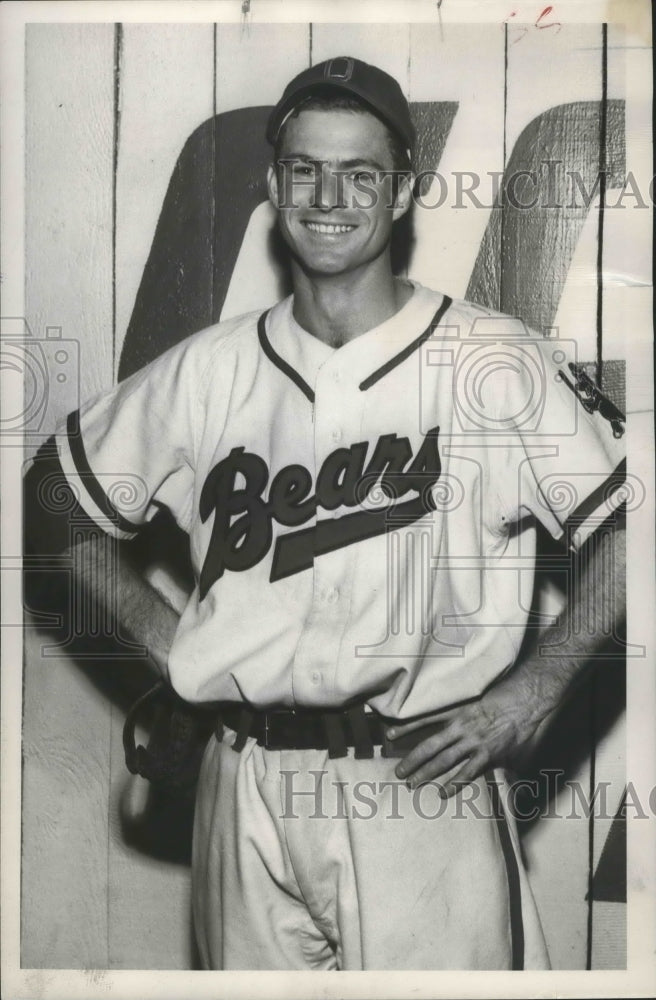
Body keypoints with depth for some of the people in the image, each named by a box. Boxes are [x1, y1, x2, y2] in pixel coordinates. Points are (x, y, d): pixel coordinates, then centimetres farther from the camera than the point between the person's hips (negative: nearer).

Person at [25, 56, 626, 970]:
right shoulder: (206, 372, 4)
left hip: (430, 783, -2)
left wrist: (526, 699, -10)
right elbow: (57, 499, 15)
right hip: (249, 794, 3)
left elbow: (622, 535, -1)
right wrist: (162, 635, 4)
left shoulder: (501, 365, -6)